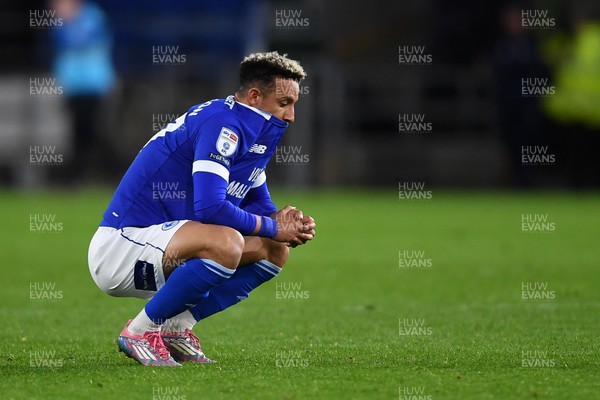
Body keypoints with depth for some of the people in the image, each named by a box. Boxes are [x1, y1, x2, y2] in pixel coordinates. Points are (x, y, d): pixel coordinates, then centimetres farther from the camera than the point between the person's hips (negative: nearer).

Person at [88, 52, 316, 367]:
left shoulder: (250, 131, 13)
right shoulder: (223, 124, -19)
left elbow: (258, 202, 22)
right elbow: (210, 208, -29)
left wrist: (285, 223, -1)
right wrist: (273, 228, -15)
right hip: (119, 246, -10)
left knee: (274, 250, 7)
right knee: (226, 244, -35)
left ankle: (176, 327, 5)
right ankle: (141, 330, -15)